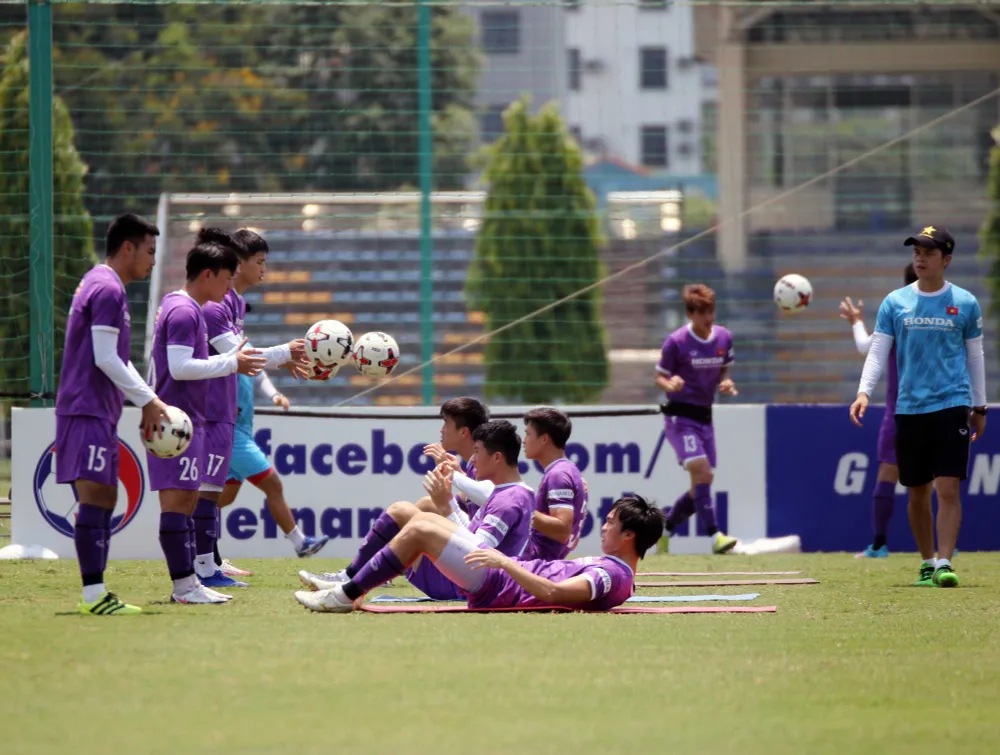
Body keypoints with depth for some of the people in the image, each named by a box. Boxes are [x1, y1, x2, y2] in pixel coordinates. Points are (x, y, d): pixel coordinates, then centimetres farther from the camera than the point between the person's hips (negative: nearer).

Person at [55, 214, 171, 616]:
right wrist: (148, 401, -13)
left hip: (98, 412, 11)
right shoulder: (108, 289, -13)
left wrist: (148, 401, 17)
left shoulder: (100, 285, 20)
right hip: (89, 412, -11)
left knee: (104, 499, 11)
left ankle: (96, 593, 12)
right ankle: (94, 594, -17)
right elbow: (105, 358, -19)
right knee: (94, 497, -13)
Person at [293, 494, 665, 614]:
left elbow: (553, 592, -35)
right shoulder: (611, 567, 10)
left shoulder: (613, 575, -21)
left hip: (496, 587, -10)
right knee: (423, 519, 13)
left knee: (419, 530, -10)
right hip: (507, 571, 10)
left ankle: (347, 595, -1)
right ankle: (347, 589, 14)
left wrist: (504, 562, -31)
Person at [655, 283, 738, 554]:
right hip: (680, 417, -6)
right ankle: (715, 536, -25)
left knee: (701, 485, 7)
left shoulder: (724, 337, 3)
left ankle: (663, 530, 24)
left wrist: (727, 384, -6)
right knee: (702, 472, -22)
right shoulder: (676, 341, -12)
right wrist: (670, 385, -27)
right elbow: (659, 377, -5)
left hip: (705, 416, 7)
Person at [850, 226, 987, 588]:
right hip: (909, 408, 2)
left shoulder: (964, 303, 4)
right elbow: (877, 351, 3)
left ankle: (944, 563, -13)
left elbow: (975, 357, 11)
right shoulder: (895, 302, 6)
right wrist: (864, 391, -12)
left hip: (952, 407, -2)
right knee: (917, 493, 8)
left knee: (948, 489, -13)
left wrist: (980, 408, 13)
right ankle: (926, 564, 20)